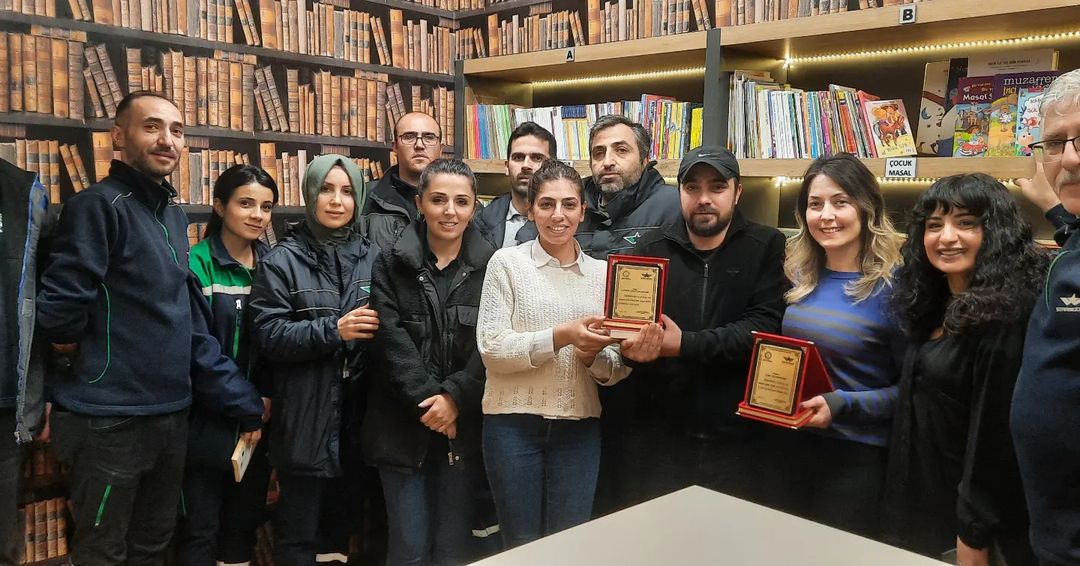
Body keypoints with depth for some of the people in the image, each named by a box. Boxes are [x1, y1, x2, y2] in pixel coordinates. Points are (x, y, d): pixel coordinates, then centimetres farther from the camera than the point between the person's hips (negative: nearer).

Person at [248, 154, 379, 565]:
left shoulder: (374, 258, 8)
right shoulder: (281, 260, -3)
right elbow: (267, 334, -11)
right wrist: (333, 330, -20)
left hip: (358, 417, 4)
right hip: (304, 421, -3)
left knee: (342, 525, 19)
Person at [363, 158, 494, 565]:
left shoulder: (490, 267, 3)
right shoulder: (392, 265, 3)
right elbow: (392, 341, -6)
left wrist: (454, 398, -16)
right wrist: (427, 401, -15)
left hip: (463, 427, 1)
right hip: (402, 427, 0)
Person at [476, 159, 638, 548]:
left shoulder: (602, 272, 6)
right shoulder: (507, 262, -3)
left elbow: (619, 368, 6)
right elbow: (492, 349, -11)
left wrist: (593, 356, -15)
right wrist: (561, 336, -21)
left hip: (579, 427, 3)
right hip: (514, 423, -2)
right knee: (522, 545, 10)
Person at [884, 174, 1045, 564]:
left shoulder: (1003, 318, -20)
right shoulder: (936, 305, 6)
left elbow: (994, 432, -21)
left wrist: (974, 533, -18)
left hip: (964, 505, -8)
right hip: (921, 495, 8)